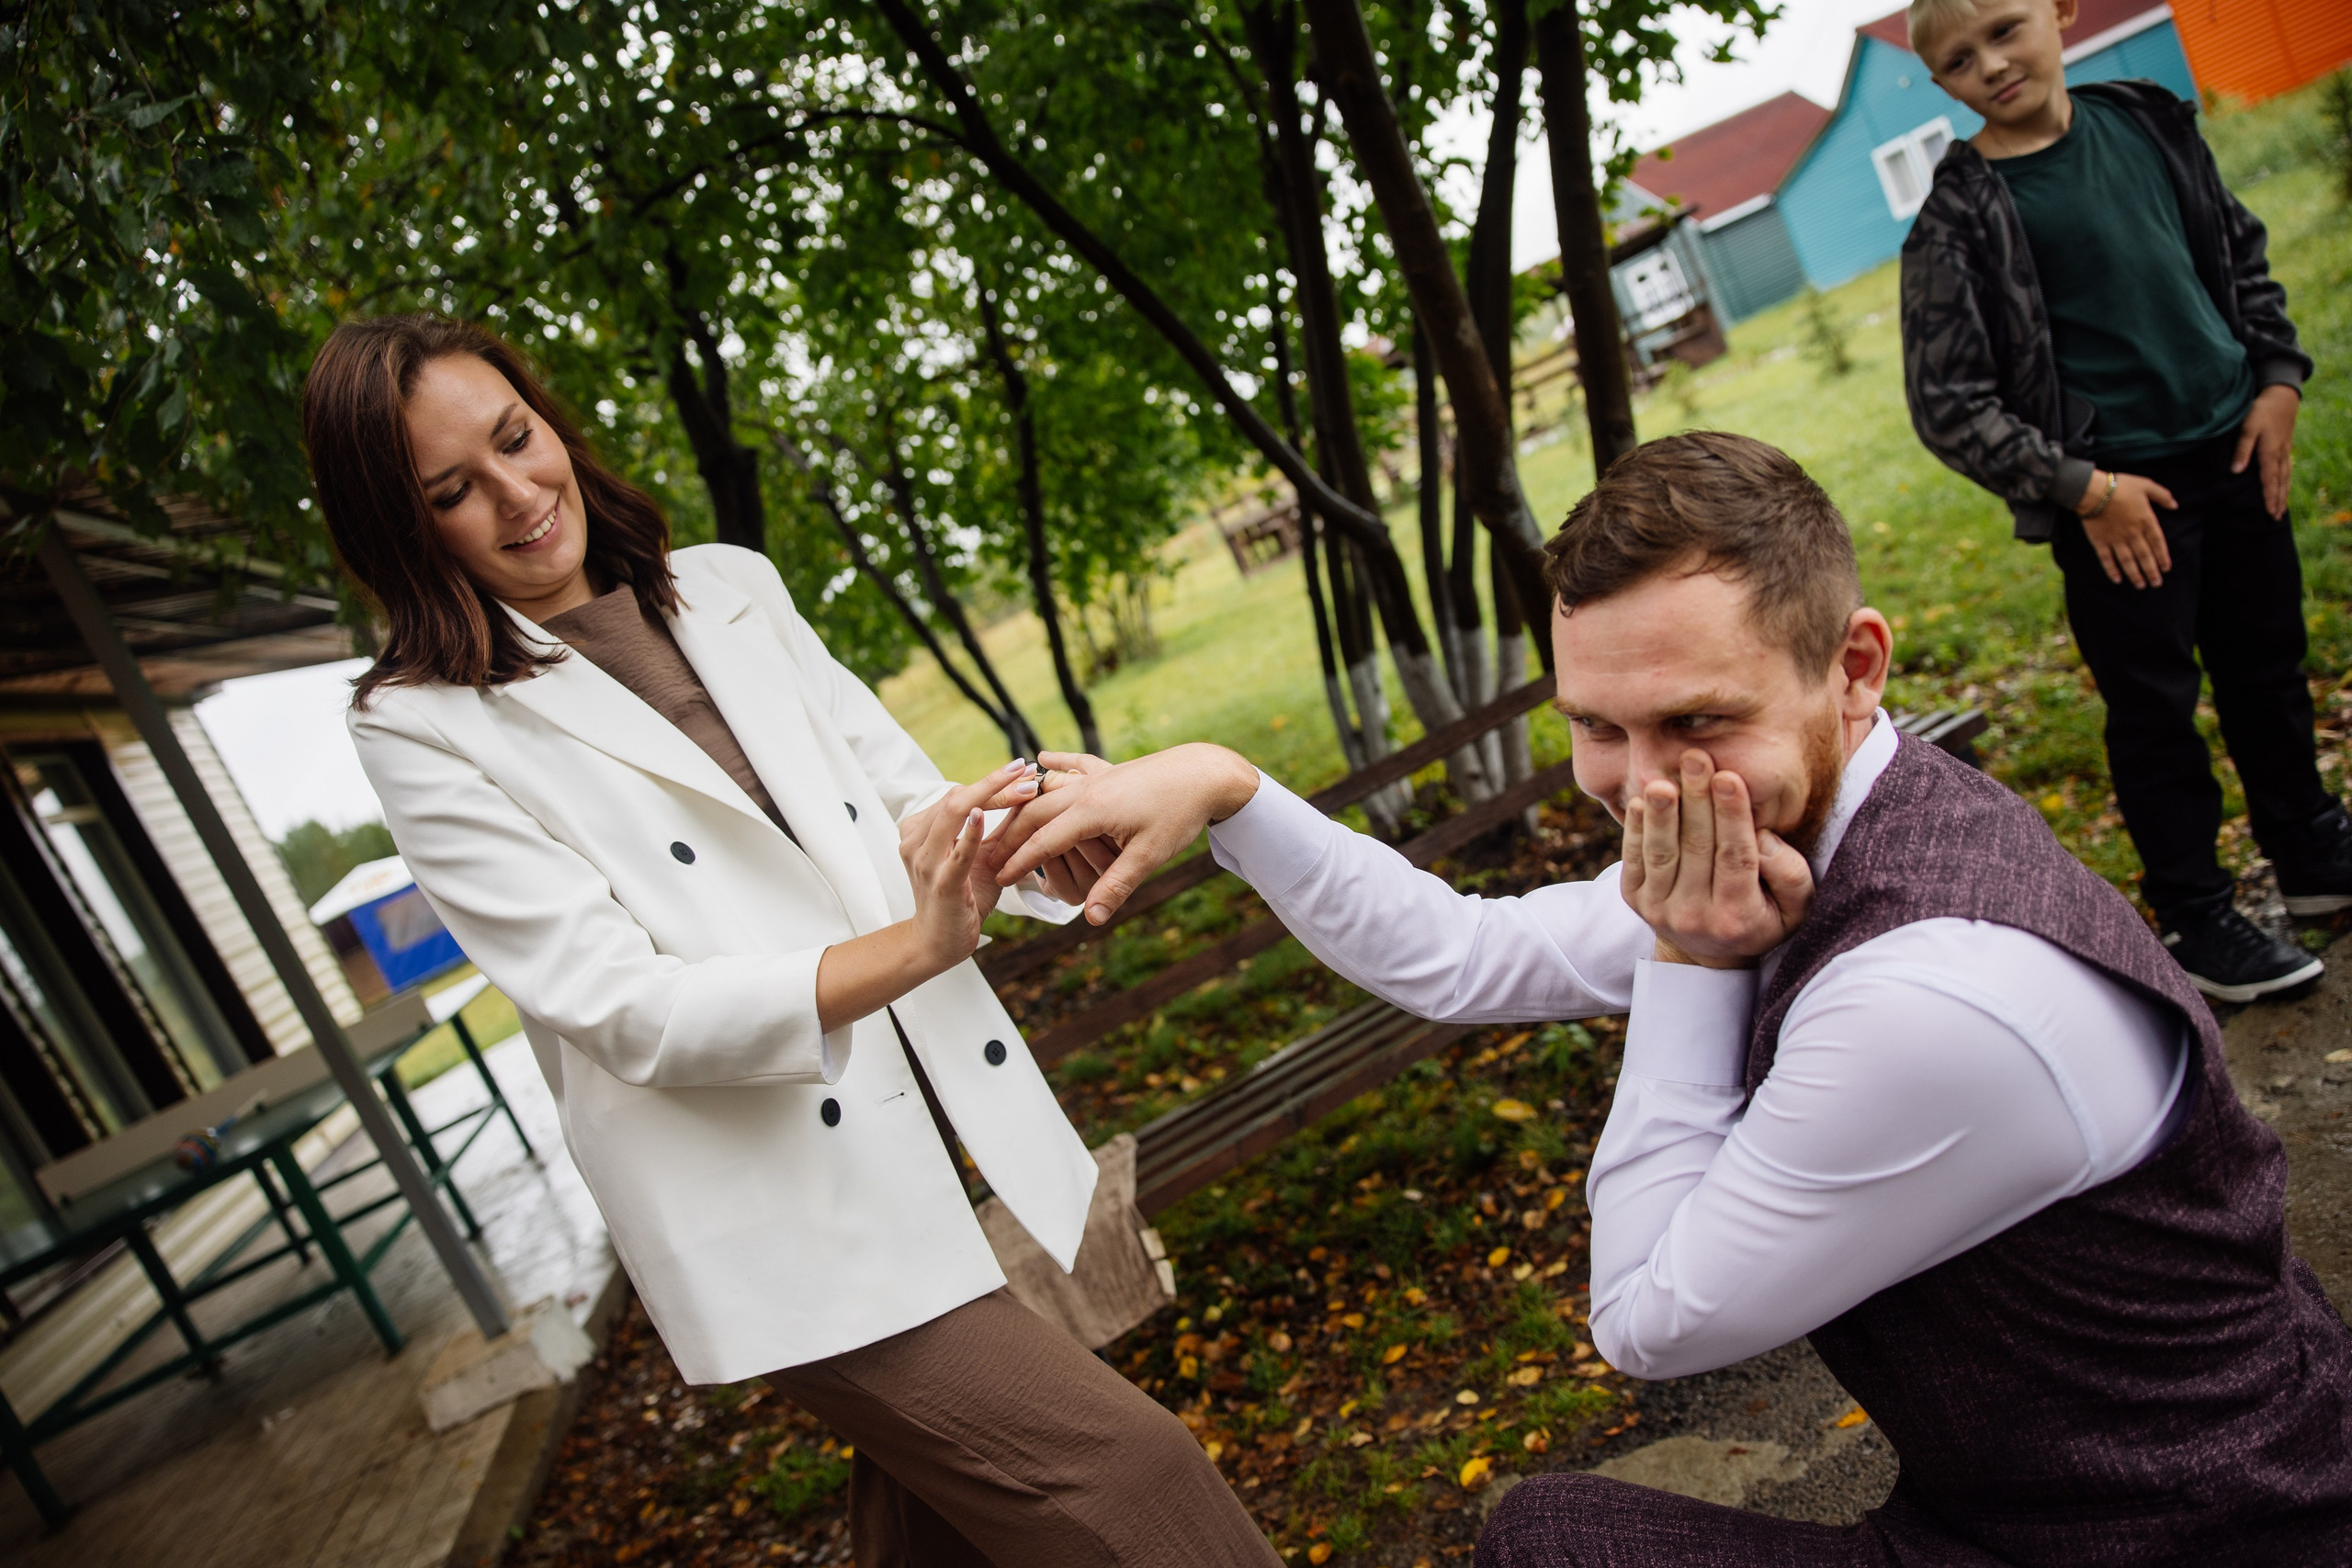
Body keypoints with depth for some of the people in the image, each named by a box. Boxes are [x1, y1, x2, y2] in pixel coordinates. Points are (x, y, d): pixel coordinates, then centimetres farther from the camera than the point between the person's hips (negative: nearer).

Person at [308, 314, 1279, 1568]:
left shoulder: (730, 587, 10)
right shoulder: (423, 726, -5)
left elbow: (911, 801, 9)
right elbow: (628, 1013, -14)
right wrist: (913, 948, -28)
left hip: (952, 1131, 5)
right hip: (781, 1221, -5)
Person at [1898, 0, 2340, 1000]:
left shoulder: (2149, 123, 4)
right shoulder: (1960, 221, -13)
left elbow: (2241, 253, 17)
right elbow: (1948, 407, -16)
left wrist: (2277, 379, 6)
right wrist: (2080, 487, -17)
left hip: (2232, 453, 6)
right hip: (2116, 495, -5)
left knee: (2268, 664, 19)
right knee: (2153, 708, 3)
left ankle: (2312, 855, 39)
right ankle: (2194, 919, 18)